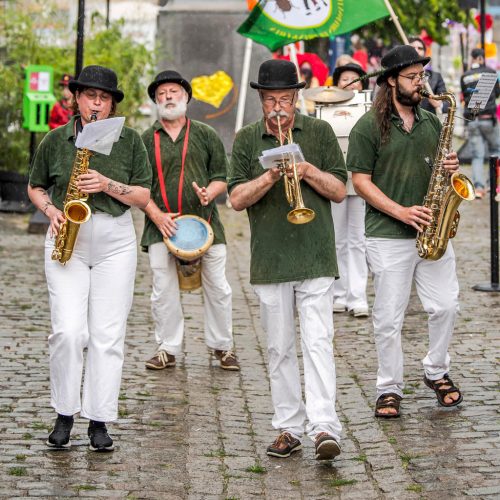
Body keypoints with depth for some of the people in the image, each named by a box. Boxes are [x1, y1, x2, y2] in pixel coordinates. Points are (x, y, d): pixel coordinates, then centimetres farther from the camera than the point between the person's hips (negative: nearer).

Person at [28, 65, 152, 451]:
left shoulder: (130, 140, 3)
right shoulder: (55, 140, 5)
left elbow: (143, 196, 3)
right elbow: (35, 187, 16)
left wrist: (108, 185, -13)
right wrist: (51, 210, -3)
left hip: (116, 243, 0)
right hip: (68, 242, 0)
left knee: (108, 335, -1)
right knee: (69, 331, -11)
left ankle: (99, 422, 7)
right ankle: (64, 414, 6)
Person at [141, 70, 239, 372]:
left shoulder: (205, 135, 9)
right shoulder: (146, 140, 8)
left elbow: (222, 176, 9)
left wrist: (210, 192, -13)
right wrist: (155, 214, -8)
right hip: (162, 226, 0)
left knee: (217, 288, 2)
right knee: (164, 290, 0)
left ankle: (223, 347, 16)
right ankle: (168, 349, 11)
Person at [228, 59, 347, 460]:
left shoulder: (319, 132, 6)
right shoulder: (247, 139, 8)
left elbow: (340, 190, 3)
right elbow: (237, 199, 0)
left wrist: (307, 170, -13)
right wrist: (270, 176, -16)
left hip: (316, 257, -2)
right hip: (269, 259, 2)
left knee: (318, 341, -11)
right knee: (279, 348, 7)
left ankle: (325, 427, -16)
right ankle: (289, 427, 15)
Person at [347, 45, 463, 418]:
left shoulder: (431, 122, 13)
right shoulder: (369, 127, -5)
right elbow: (361, 181, -8)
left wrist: (450, 167, -3)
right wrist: (401, 211, -17)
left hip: (431, 233, 5)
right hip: (389, 236, -5)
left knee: (446, 305, 3)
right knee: (389, 318, 1)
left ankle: (437, 373, 24)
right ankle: (390, 390, 13)